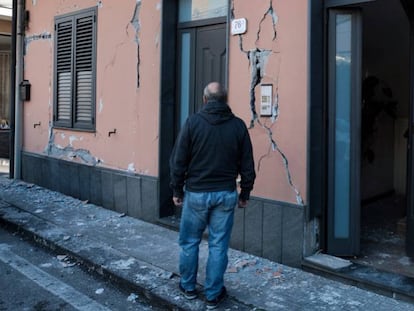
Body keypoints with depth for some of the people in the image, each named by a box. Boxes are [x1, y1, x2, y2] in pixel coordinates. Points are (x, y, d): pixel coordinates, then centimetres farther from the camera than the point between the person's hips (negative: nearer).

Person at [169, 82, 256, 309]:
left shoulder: (193, 122, -7)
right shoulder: (238, 125, -1)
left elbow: (178, 160, -6)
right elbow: (247, 165, 3)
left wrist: (177, 190, 5)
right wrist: (245, 194, 13)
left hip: (196, 193, -1)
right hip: (226, 194, 2)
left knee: (189, 242, 16)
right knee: (218, 246, 8)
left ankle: (188, 287, 30)